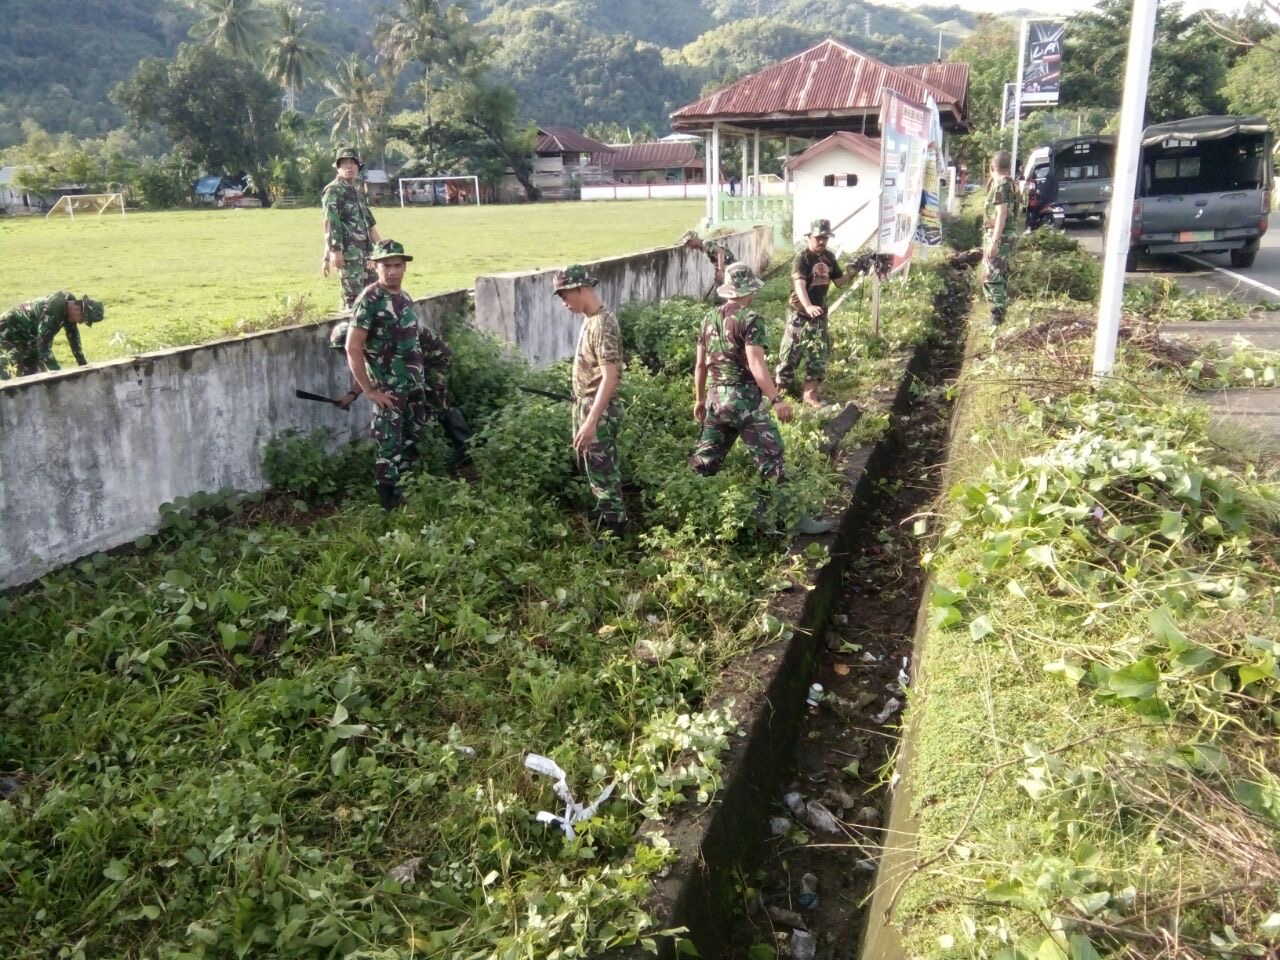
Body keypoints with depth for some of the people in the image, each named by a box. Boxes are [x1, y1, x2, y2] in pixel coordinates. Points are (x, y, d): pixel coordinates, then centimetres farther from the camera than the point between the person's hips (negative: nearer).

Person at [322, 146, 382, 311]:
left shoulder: (358, 190, 18)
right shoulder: (333, 191, -9)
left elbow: (369, 221, 24)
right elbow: (330, 223, -17)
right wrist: (335, 251, -24)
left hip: (364, 250, 9)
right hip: (348, 251, -9)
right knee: (353, 295, -9)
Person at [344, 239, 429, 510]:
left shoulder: (405, 297, 8)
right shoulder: (369, 300, -15)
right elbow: (353, 348, -18)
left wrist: (420, 377, 14)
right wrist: (369, 390, -17)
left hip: (415, 386, 8)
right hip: (389, 389, -8)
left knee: (412, 443, 16)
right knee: (390, 449, -1)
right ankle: (390, 507, 9)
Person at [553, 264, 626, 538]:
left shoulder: (603, 325, -23)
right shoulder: (590, 319, 6)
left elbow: (609, 378, -27)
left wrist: (591, 421, -30)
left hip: (598, 409, -9)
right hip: (584, 403, 9)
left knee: (601, 467, 1)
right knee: (591, 463, 22)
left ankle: (615, 522, 14)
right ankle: (604, 508, 39)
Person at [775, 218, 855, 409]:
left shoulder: (829, 257, 6)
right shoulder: (801, 258, -16)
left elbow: (839, 281, 14)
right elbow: (799, 285, -31)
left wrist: (853, 273, -6)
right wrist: (808, 307, -48)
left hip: (820, 315, 6)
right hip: (800, 314, -6)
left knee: (819, 355, 5)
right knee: (792, 353, 1)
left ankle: (810, 394, 12)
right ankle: (781, 390, 16)